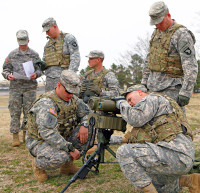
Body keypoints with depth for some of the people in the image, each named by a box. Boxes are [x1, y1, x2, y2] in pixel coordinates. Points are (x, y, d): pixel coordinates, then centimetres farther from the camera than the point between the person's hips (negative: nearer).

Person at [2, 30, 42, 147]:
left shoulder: (34, 55, 9)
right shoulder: (12, 55, 10)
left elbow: (40, 69, 8)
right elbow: (5, 69, 10)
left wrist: (36, 74, -14)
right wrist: (8, 75, -12)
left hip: (30, 86, 0)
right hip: (15, 87, 0)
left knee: (29, 112, 2)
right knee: (15, 112, -1)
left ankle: (26, 134, 14)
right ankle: (15, 136, 5)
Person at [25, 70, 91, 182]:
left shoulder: (73, 99, 0)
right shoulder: (46, 103, -26)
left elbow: (87, 113, 10)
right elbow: (47, 132, -35)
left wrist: (84, 125, -14)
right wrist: (70, 148, -34)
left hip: (61, 138, 7)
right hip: (39, 142, -7)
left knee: (86, 131, -9)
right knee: (60, 157, -37)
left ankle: (67, 164, 4)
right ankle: (38, 164, -1)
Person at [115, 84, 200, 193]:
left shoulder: (152, 98, 2)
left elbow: (136, 119, -14)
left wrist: (123, 105, 5)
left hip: (175, 153, -11)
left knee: (124, 153, -14)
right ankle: (191, 180, 15)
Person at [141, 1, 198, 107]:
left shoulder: (181, 34, -12)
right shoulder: (156, 33, 13)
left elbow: (191, 67, -19)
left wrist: (185, 93, -24)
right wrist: (144, 81, 18)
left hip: (171, 87, -7)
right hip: (154, 86, 7)